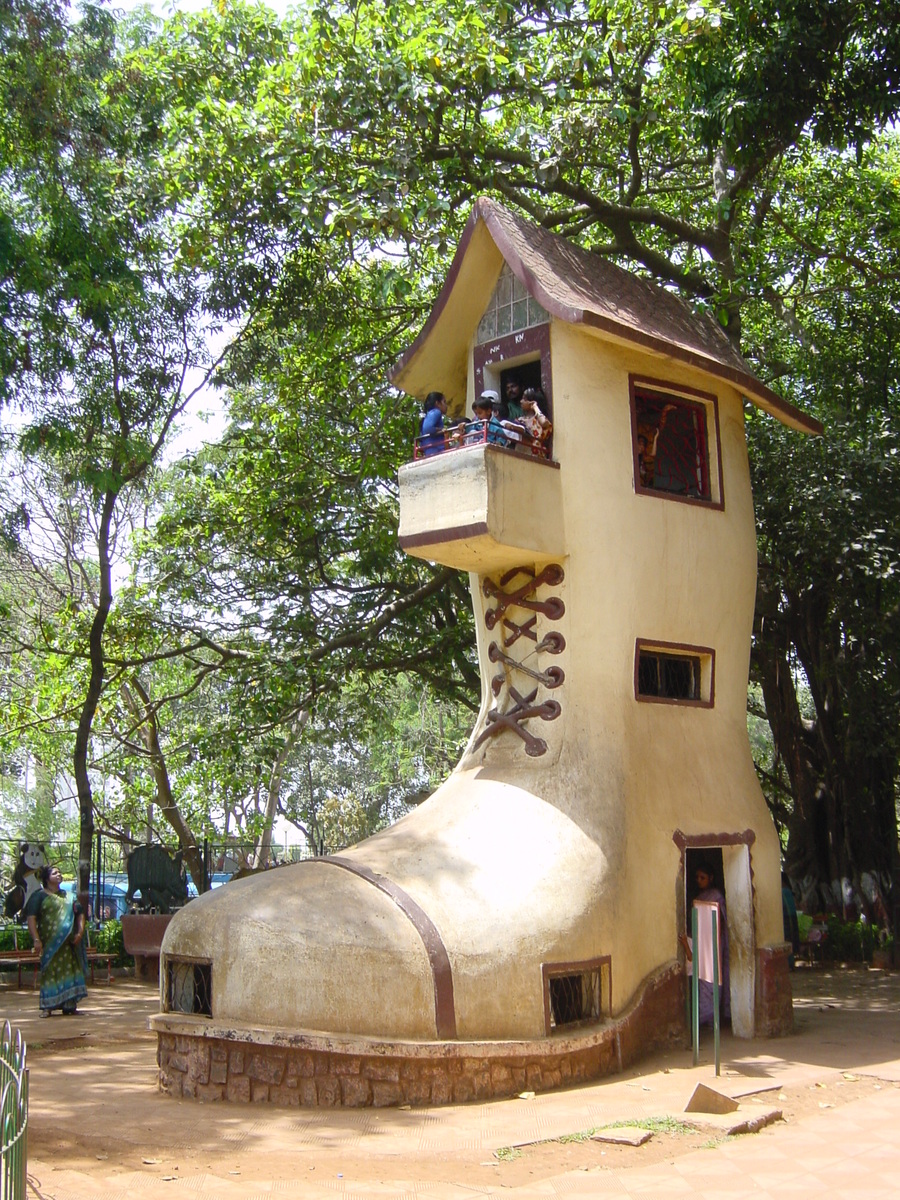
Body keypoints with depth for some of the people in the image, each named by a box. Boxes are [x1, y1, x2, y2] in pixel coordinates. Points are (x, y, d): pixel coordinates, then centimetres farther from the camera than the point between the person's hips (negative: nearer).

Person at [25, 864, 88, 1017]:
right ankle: (47, 1007, -1)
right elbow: (31, 918, -6)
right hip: (50, 942, -4)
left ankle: (69, 1005, 8)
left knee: (70, 971, 2)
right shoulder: (39, 896, 2)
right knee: (50, 972, -6)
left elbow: (80, 914, 19)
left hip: (69, 943, 4)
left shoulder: (68, 897, 18)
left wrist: (80, 932, 2)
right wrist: (36, 939, -16)